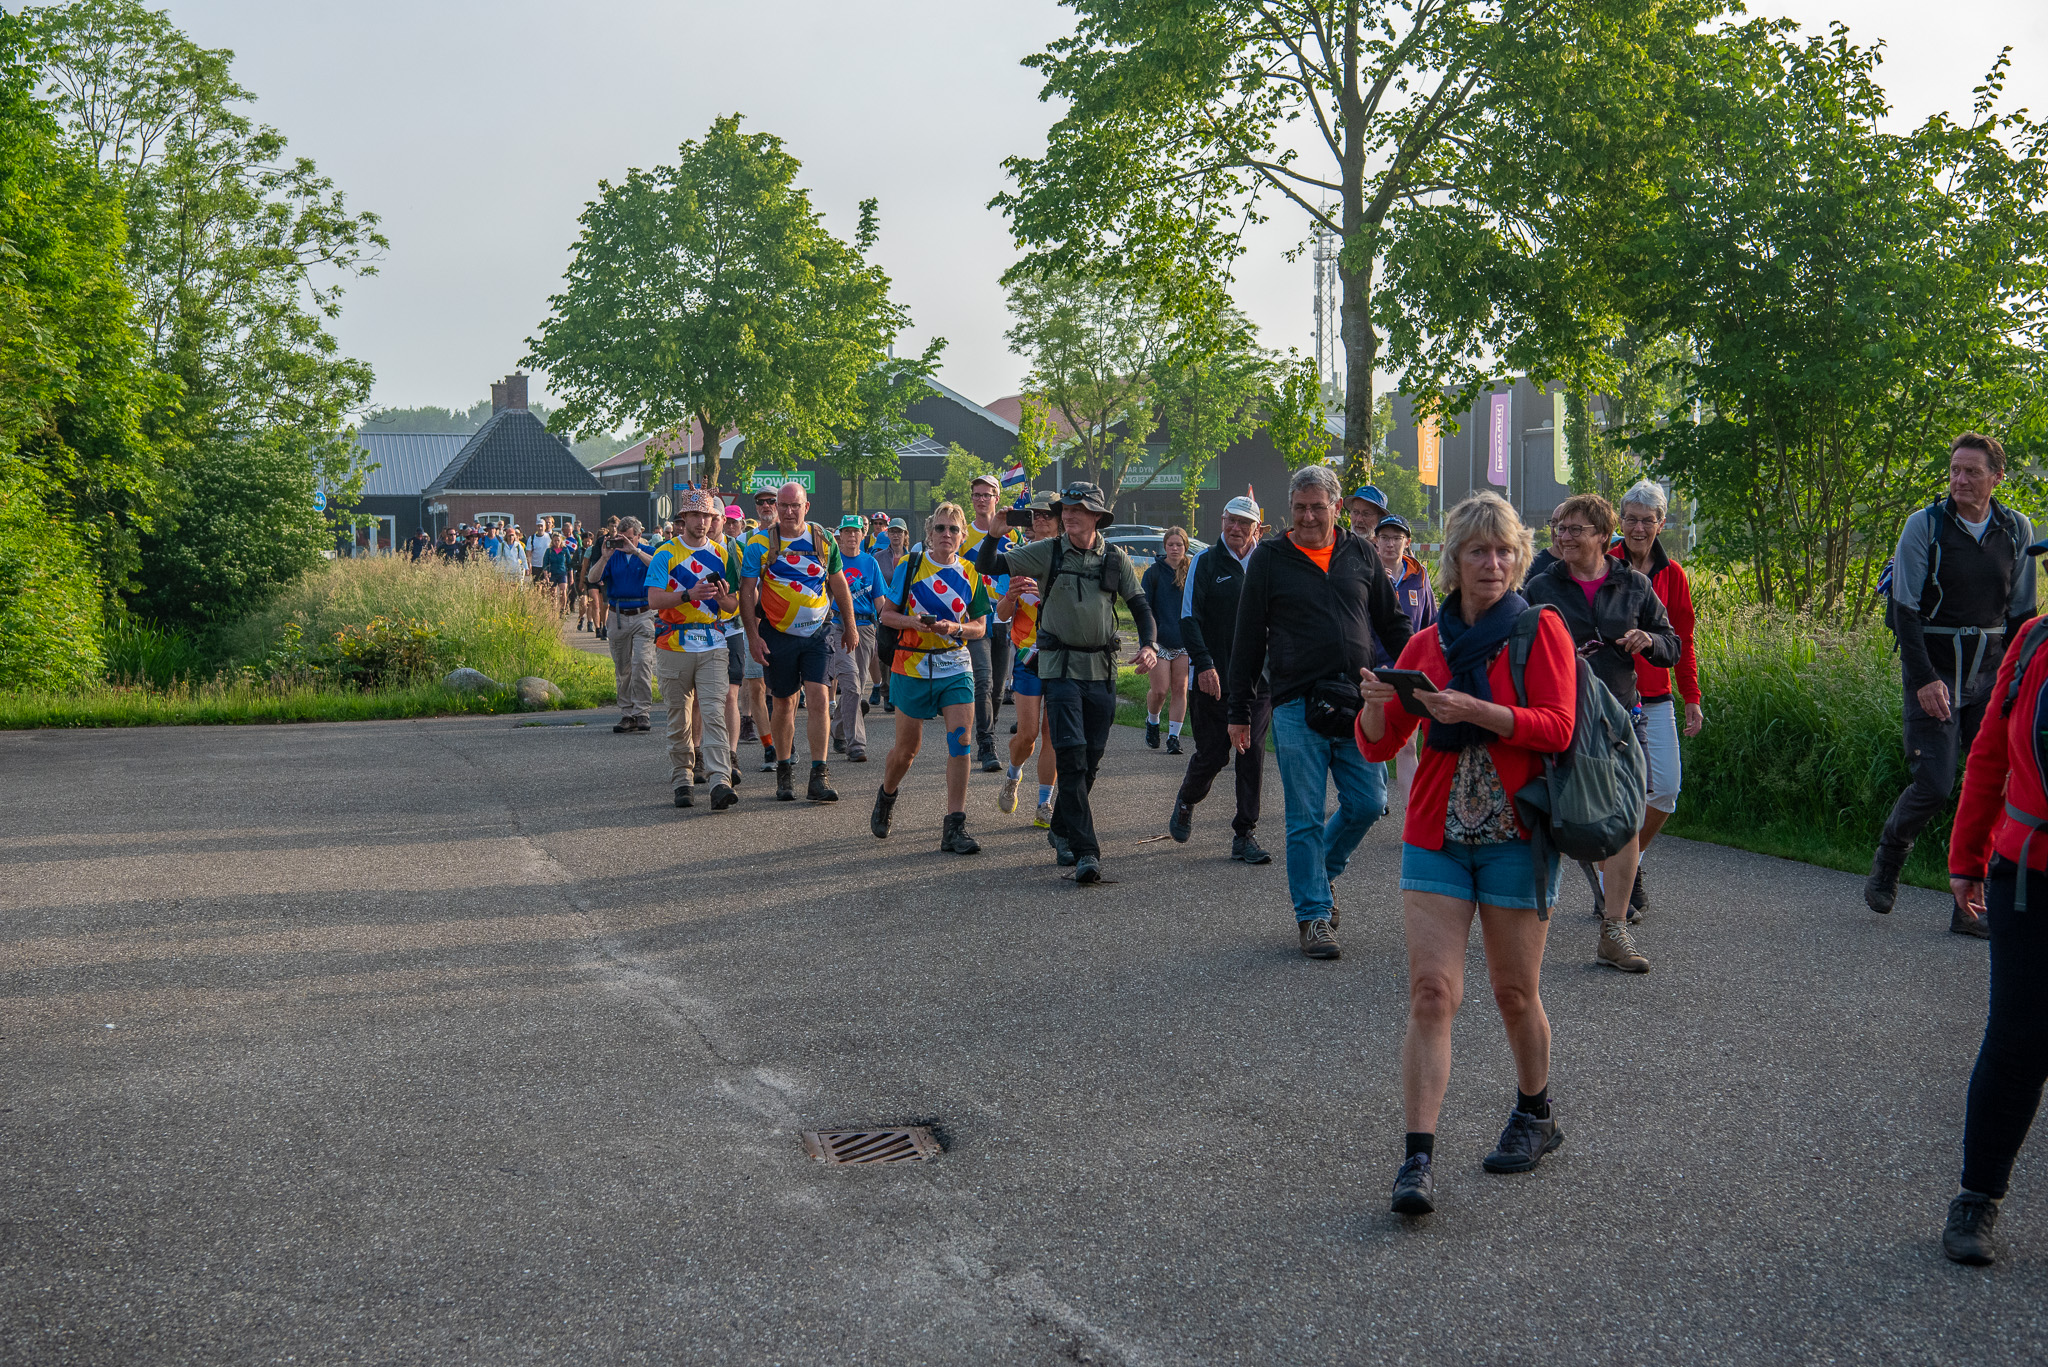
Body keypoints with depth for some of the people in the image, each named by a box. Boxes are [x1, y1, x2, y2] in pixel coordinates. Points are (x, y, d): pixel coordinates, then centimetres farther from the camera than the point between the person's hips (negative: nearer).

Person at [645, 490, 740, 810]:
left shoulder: (723, 554, 11)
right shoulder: (666, 553, 3)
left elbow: (734, 608, 14)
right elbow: (654, 599, -8)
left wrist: (725, 597, -9)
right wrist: (689, 595, -21)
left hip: (712, 645, 1)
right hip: (674, 646, -1)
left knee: (713, 713, -11)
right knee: (679, 717, 6)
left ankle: (720, 781, -20)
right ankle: (681, 779, 18)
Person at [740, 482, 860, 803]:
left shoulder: (823, 540, 3)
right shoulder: (760, 542, -4)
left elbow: (838, 584, 14)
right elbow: (747, 591, -3)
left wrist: (850, 627, 17)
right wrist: (753, 636, -9)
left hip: (816, 633, 1)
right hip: (778, 634, -1)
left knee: (818, 699, -10)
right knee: (783, 704, 7)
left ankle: (819, 777, -10)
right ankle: (784, 771, 24)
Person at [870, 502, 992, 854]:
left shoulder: (970, 574, 4)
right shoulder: (909, 566, -1)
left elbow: (980, 626, 8)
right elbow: (886, 614, 2)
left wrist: (956, 628, -13)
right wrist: (913, 622, -17)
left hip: (956, 668, 1)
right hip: (912, 666, -1)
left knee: (960, 742, -13)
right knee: (907, 748, 8)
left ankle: (954, 828, -9)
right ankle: (887, 794, 41)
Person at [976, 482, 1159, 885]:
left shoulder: (1115, 558, 4)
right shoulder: (1047, 552, -2)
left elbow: (1140, 606, 6)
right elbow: (988, 566, -4)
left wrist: (1149, 644, -12)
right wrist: (995, 533, -22)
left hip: (1102, 669, 3)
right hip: (1060, 666, -3)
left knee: (1091, 759, 9)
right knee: (1072, 756, -13)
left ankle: (1061, 829, 31)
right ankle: (1085, 851, -16)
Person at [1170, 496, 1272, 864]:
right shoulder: (1205, 563, 0)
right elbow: (1189, 618, -5)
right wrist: (1203, 664, -17)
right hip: (1214, 678, -2)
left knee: (1252, 756, -1)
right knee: (1213, 754, 2)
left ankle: (1244, 835, 6)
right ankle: (1186, 800, 33)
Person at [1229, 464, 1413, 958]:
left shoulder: (1361, 553, 10)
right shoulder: (1269, 559, 3)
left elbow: (1392, 623, 17)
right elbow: (1248, 639, 6)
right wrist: (1239, 712, 6)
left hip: (1359, 703, 3)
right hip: (1298, 708, -3)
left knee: (1368, 804, 2)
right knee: (1306, 819, 0)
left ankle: (1320, 870, 28)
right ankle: (1313, 914, 9)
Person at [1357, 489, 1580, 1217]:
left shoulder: (1540, 630, 1)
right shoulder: (1427, 644, 10)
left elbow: (1557, 727, -12)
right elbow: (1378, 746, 8)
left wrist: (1473, 710, -23)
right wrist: (1374, 704, -14)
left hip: (1516, 835, -2)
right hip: (1436, 835, 2)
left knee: (1515, 993, 7)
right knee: (1431, 990, -8)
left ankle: (1536, 1115, 32)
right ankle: (1419, 1158, -9)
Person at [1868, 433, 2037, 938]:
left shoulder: (2017, 531, 5)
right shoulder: (1925, 525, -5)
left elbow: (2021, 612, 12)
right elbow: (1905, 608, -7)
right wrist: (1924, 678, -15)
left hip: (1990, 673, 3)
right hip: (1934, 670, -3)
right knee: (1933, 784, -9)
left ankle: (1972, 906, 5)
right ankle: (1887, 858, 20)